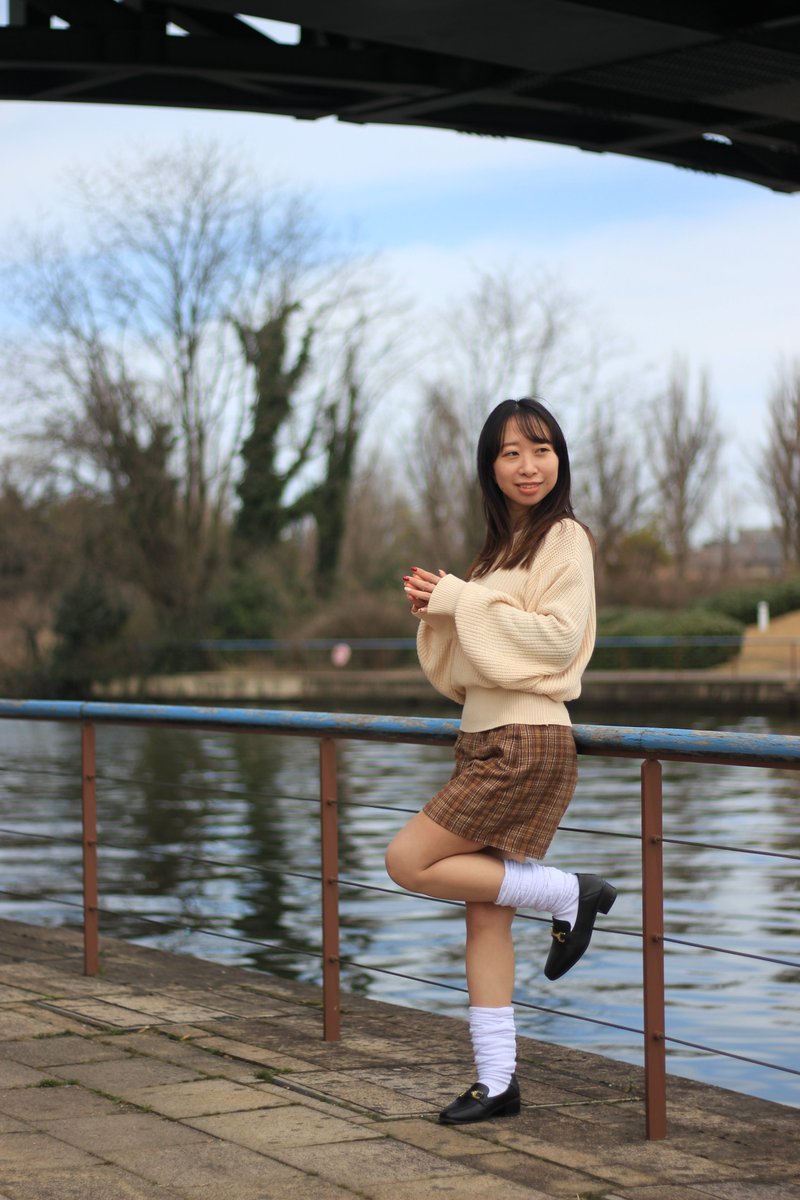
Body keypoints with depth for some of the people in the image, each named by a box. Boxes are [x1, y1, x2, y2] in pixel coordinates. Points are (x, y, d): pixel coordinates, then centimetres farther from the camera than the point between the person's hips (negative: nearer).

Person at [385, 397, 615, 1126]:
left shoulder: (565, 539, -5)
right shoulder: (502, 545, 19)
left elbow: (558, 636, -17)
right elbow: (462, 665, 21)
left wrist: (460, 600, -14)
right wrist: (435, 608, 1)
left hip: (527, 742, -8)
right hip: (485, 738, 8)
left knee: (411, 861, -14)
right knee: (485, 914, 4)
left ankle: (568, 895, -2)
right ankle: (497, 1082, 8)